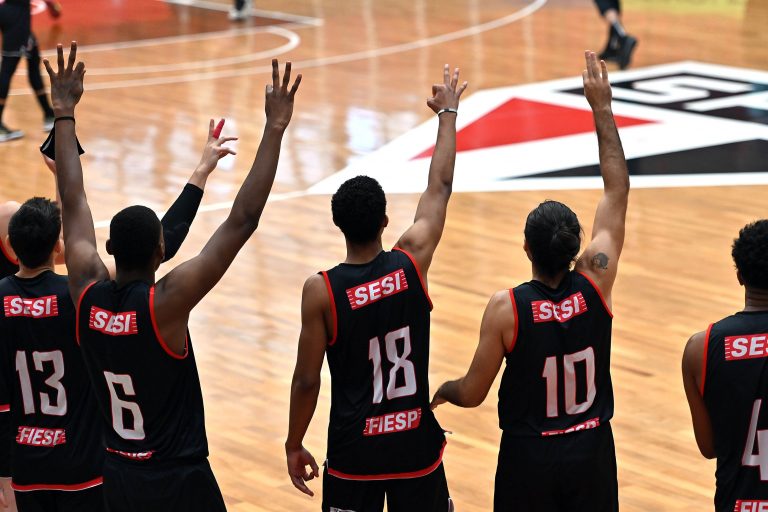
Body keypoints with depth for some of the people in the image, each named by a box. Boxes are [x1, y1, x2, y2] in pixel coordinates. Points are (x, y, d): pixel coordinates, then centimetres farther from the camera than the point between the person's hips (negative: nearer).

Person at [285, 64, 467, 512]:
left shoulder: (320, 291, -15)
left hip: (355, 449, -2)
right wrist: (448, 112, 19)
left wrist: (294, 446, 4)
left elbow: (307, 380, -10)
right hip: (416, 441, 2)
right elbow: (440, 188, 6)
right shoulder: (412, 263, -9)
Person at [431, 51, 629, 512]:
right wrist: (602, 107, 1)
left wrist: (441, 390, 14)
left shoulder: (506, 309, -20)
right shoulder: (596, 283, -13)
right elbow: (618, 192, -3)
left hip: (529, 456, -2)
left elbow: (473, 394, -10)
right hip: (592, 453, 2)